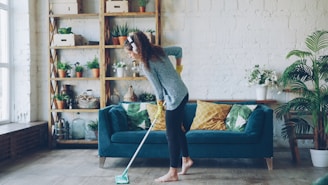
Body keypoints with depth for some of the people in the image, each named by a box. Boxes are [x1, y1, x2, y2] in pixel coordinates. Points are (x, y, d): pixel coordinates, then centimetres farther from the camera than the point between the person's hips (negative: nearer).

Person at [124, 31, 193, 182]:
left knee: (171, 135, -1)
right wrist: (178, 67, 24)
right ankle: (186, 159, 35)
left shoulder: (146, 65, -18)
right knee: (177, 129, 21)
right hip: (182, 93, 9)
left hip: (174, 98, -9)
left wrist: (159, 106, 4)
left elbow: (158, 88, -11)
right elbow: (178, 50, 14)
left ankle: (173, 173, 8)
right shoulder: (158, 50, 3)